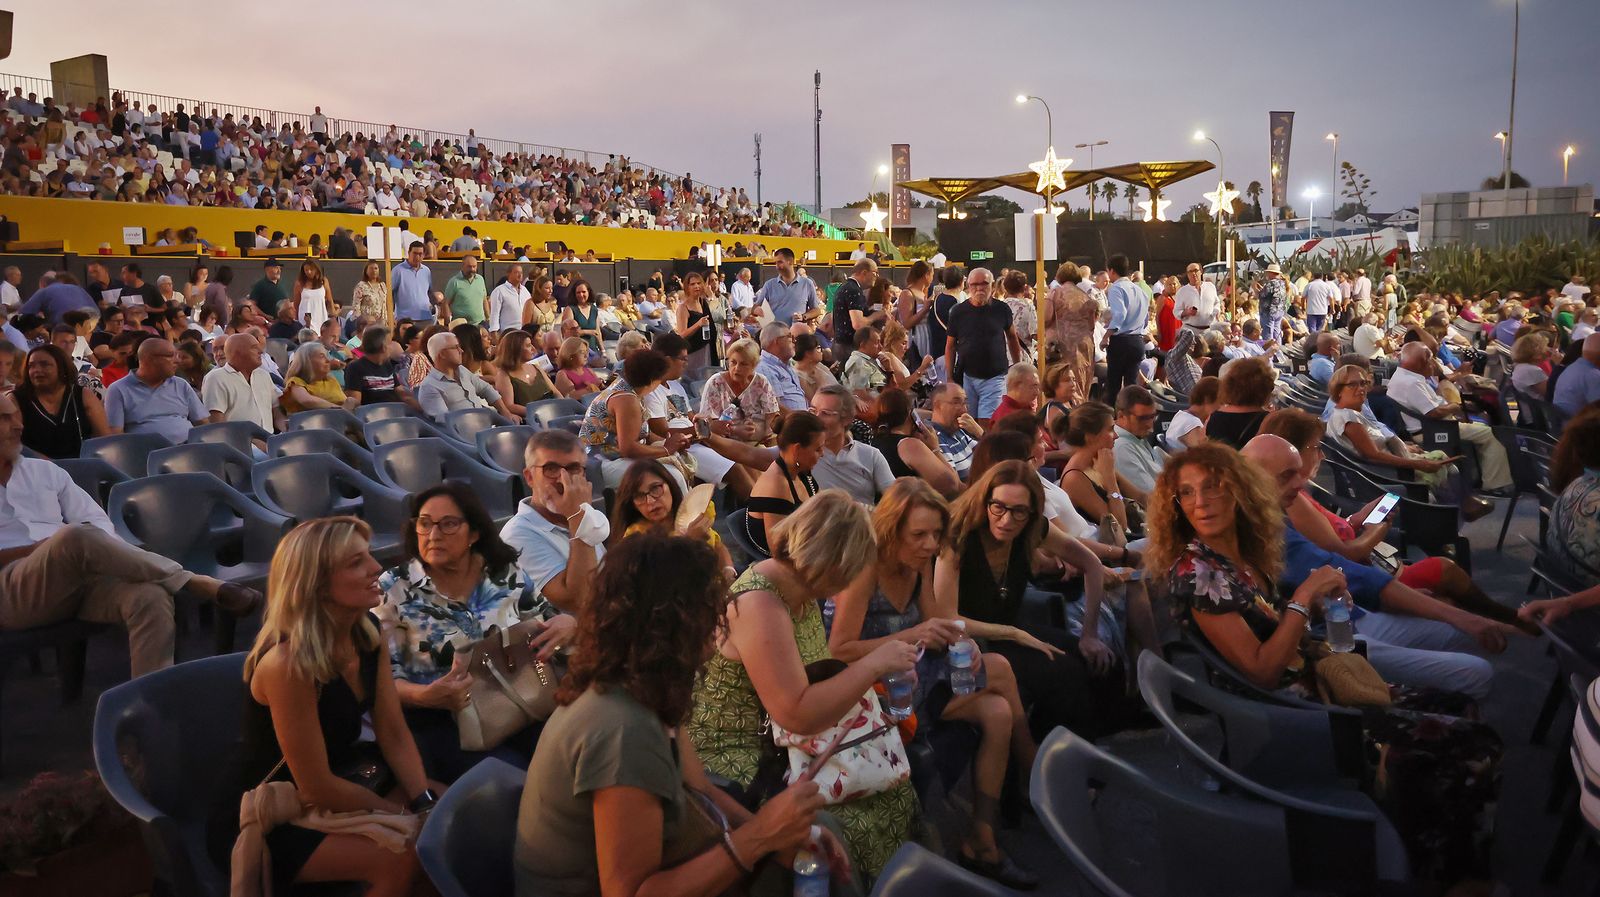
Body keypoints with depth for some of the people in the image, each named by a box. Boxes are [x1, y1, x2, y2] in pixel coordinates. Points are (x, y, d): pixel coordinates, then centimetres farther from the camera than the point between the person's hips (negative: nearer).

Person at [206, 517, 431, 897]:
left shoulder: (367, 634, -5)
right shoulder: (287, 663, -30)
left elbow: (394, 734, -2)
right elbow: (316, 788, -24)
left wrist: (425, 804, -16)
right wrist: (405, 816, -14)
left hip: (333, 785, 8)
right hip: (256, 820, -8)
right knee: (400, 858, -24)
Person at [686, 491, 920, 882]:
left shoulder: (801, 588, 3)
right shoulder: (759, 605, -25)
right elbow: (796, 714, -29)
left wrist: (875, 679, -2)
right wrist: (873, 663, -23)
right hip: (736, 758, -9)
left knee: (895, 790, -2)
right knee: (852, 829, -22)